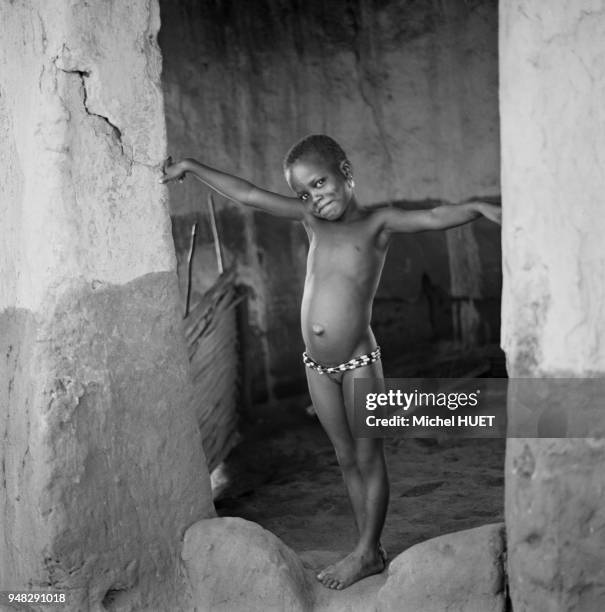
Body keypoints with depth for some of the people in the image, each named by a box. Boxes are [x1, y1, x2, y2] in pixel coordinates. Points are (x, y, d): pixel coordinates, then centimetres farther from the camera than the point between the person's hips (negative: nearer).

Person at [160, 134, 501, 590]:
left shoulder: (377, 223, -6)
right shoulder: (311, 221, 5)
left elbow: (433, 218, -20)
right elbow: (250, 195, 9)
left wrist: (476, 206, -38)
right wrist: (190, 168, 12)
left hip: (359, 362, -5)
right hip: (317, 365, 5)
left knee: (368, 457, 7)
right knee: (347, 459, 14)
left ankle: (367, 551, 18)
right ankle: (370, 551, 24)